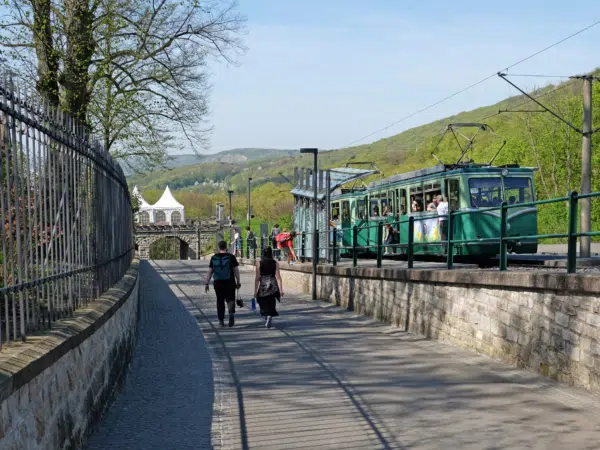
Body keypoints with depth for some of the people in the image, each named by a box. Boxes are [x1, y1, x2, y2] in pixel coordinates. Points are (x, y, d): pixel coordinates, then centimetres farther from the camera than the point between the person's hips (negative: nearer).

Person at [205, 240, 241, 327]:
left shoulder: (214, 258, 2)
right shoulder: (231, 257, -3)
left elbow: (210, 272, 1)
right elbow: (236, 271, -5)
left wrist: (206, 283, 6)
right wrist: (238, 282, 2)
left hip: (218, 283, 2)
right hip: (229, 282, -1)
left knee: (220, 301, 11)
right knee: (230, 299, 8)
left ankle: (221, 320, 12)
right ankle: (231, 312, -20)